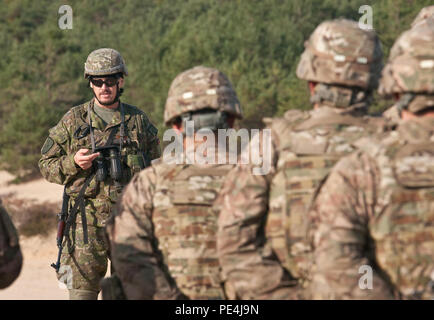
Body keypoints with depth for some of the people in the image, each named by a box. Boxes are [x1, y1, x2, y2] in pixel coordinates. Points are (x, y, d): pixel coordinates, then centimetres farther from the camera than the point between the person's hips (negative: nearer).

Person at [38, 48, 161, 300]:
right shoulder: (74, 120, 4)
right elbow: (46, 165, 8)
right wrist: (73, 163, -12)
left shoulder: (139, 121, 8)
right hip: (88, 221, -1)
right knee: (82, 290, -3)